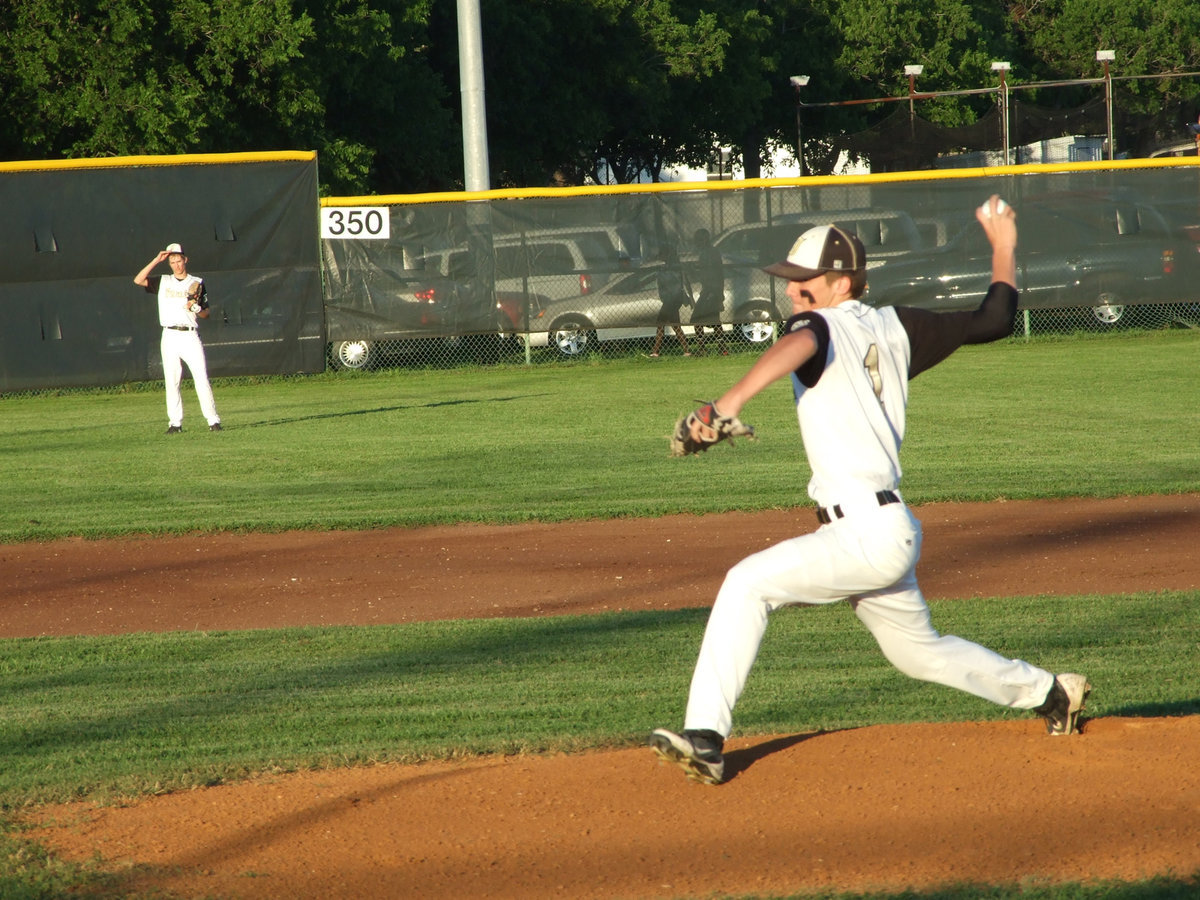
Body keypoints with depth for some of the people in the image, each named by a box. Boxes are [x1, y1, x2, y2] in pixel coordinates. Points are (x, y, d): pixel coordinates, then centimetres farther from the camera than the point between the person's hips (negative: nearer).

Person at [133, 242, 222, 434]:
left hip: (190, 336, -1)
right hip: (170, 337, 1)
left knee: (202, 378, -8)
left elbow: (206, 314, 11)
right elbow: (138, 280, -2)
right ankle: (175, 423, 4)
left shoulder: (197, 283, 10)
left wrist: (195, 308, -11)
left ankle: (213, 420, -8)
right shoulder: (163, 282, 12)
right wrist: (157, 260, -3)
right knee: (171, 381, 0)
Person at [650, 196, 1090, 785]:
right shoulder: (894, 328, 12)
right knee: (919, 652, 28)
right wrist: (1003, 246, 34)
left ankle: (705, 736, -29)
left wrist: (733, 399, -46)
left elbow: (800, 344, -34)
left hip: (866, 533, -9)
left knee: (749, 583, -19)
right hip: (889, 532, 9)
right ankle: (1048, 693, 41)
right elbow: (993, 321, 18)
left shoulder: (820, 326, -8)